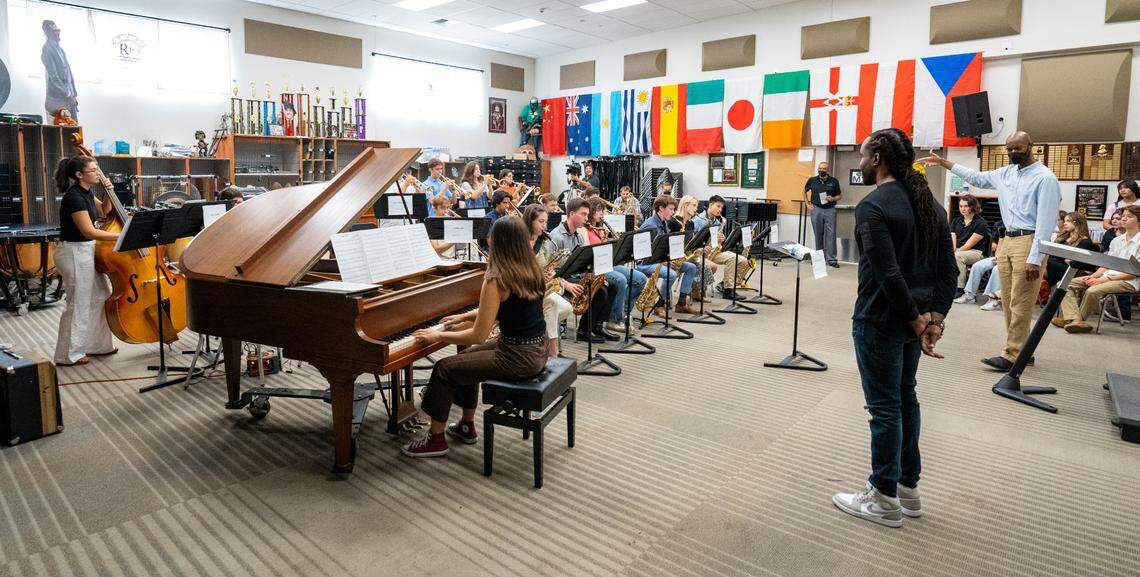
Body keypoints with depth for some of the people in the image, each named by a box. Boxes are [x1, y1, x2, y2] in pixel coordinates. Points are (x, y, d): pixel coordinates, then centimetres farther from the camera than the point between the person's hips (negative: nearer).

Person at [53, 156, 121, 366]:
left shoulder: (87, 193, 7)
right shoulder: (73, 197, -20)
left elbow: (104, 212, 22)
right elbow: (89, 231, -26)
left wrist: (108, 192, 6)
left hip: (87, 251, 10)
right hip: (74, 253, -10)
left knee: (102, 297, 15)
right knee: (79, 304, -1)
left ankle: (97, 345, 26)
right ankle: (69, 355, 12)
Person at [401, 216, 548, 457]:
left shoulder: (496, 280, -20)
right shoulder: (532, 271, 5)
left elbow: (478, 336, -19)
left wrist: (438, 335, -7)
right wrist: (465, 316, 24)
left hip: (518, 357, -9)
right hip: (537, 348, 9)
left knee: (444, 369, 4)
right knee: (466, 358, 27)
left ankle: (436, 439, 17)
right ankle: (467, 426, 37)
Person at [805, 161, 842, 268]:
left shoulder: (834, 181, 3)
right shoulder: (812, 180, 6)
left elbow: (840, 196, 10)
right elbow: (804, 191, 22)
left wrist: (833, 198, -11)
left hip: (830, 210, -1)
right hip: (816, 210, 1)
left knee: (830, 235, -5)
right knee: (818, 235, 6)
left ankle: (831, 259, -3)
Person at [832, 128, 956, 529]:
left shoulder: (873, 206, -17)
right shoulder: (929, 203, 10)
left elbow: (888, 273, -24)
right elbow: (948, 269, 6)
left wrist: (917, 320, -16)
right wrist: (935, 317, -1)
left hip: (881, 321, -9)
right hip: (915, 318, 9)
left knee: (884, 406, 1)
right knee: (905, 397, 19)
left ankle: (885, 500, 14)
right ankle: (908, 488, 31)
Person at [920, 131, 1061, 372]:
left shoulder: (1044, 178, -8)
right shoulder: (1006, 173, 13)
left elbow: (1045, 222, -13)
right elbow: (976, 178, 29)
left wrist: (1035, 259, -19)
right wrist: (943, 162, 25)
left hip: (1028, 241, -8)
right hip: (1006, 240, 8)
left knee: (1020, 304, -6)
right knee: (1007, 302, 9)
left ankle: (1012, 356, -3)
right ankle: (1021, 349, 18)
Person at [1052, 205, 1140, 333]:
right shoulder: (1116, 240, 18)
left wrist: (1104, 279, -18)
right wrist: (1093, 276, -5)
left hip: (1128, 281, -7)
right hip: (1108, 276, 7)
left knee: (1092, 291, -35)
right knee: (1067, 284, -12)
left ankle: (1070, 319, -16)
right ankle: (1076, 320, -30)